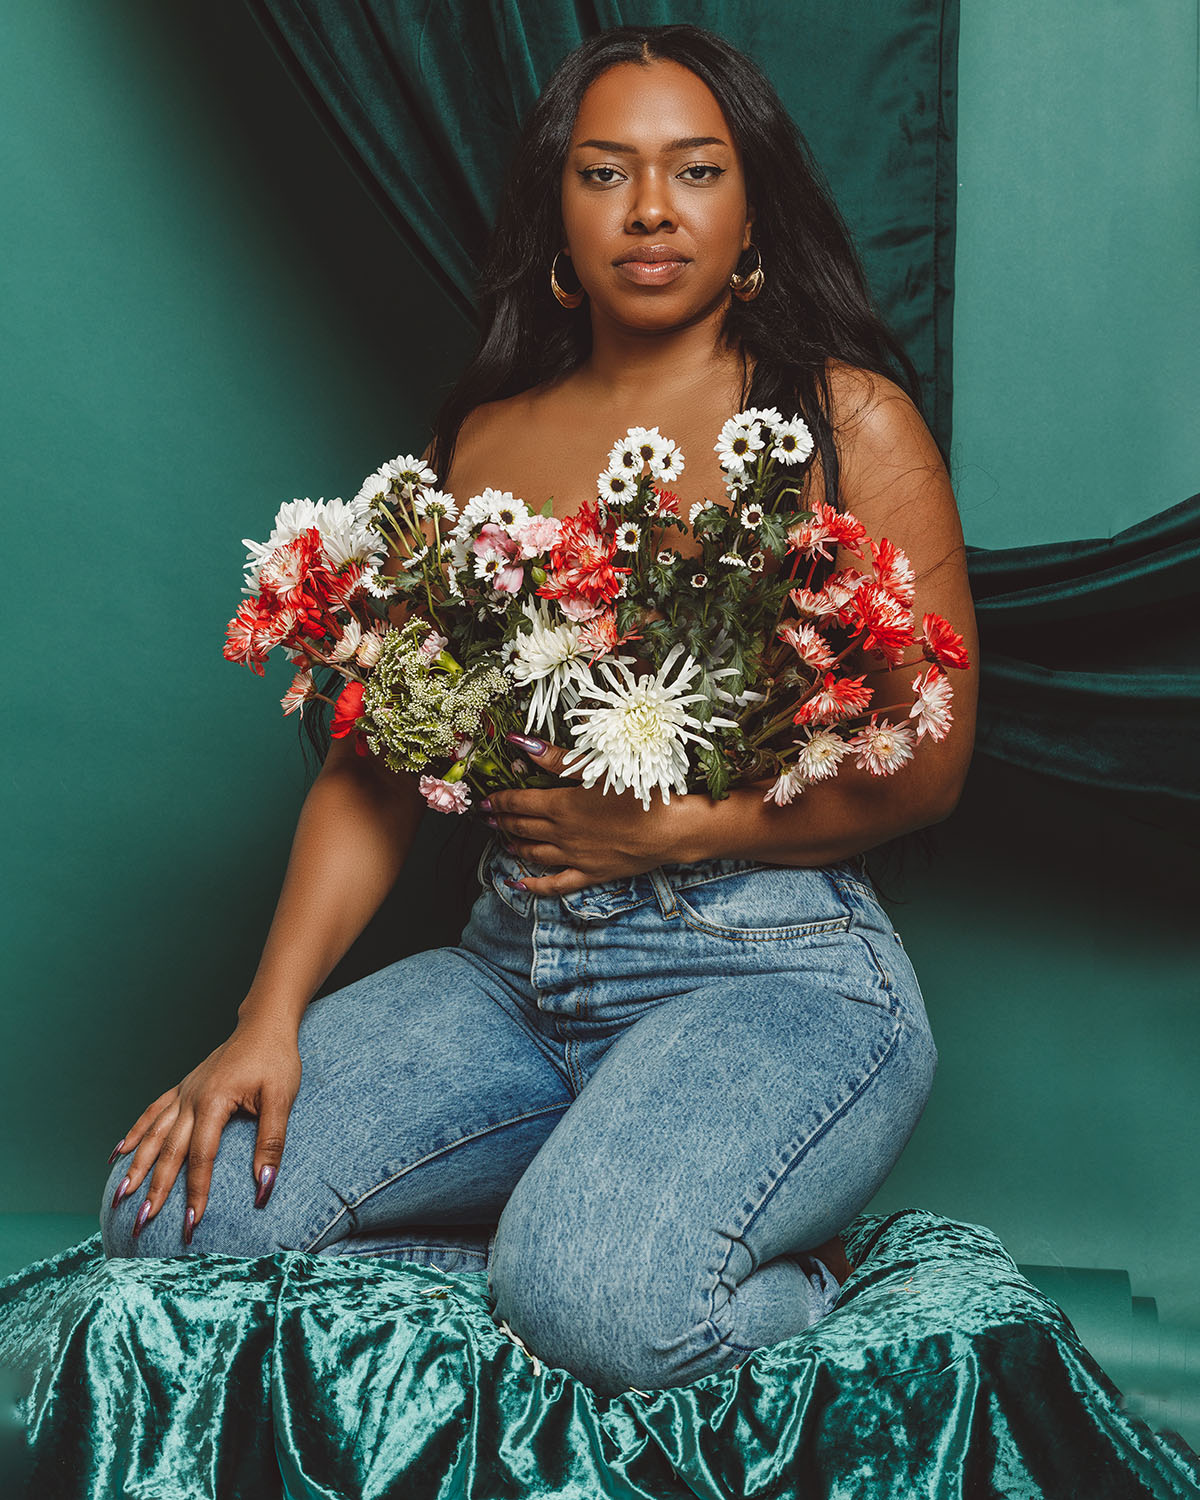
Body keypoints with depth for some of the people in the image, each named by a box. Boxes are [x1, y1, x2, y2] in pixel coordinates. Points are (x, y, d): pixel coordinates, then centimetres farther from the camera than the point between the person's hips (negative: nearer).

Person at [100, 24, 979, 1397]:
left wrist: (670, 830, -12)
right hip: (509, 970, 4)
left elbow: (928, 765, -1)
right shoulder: (483, 443, 11)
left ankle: (779, 1276, 1)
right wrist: (270, 1020, -6)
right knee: (170, 1209, -13)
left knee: (599, 1301, -31)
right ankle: (555, 1240, 1)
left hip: (775, 969, -4)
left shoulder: (849, 420, 1)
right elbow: (376, 764, 6)